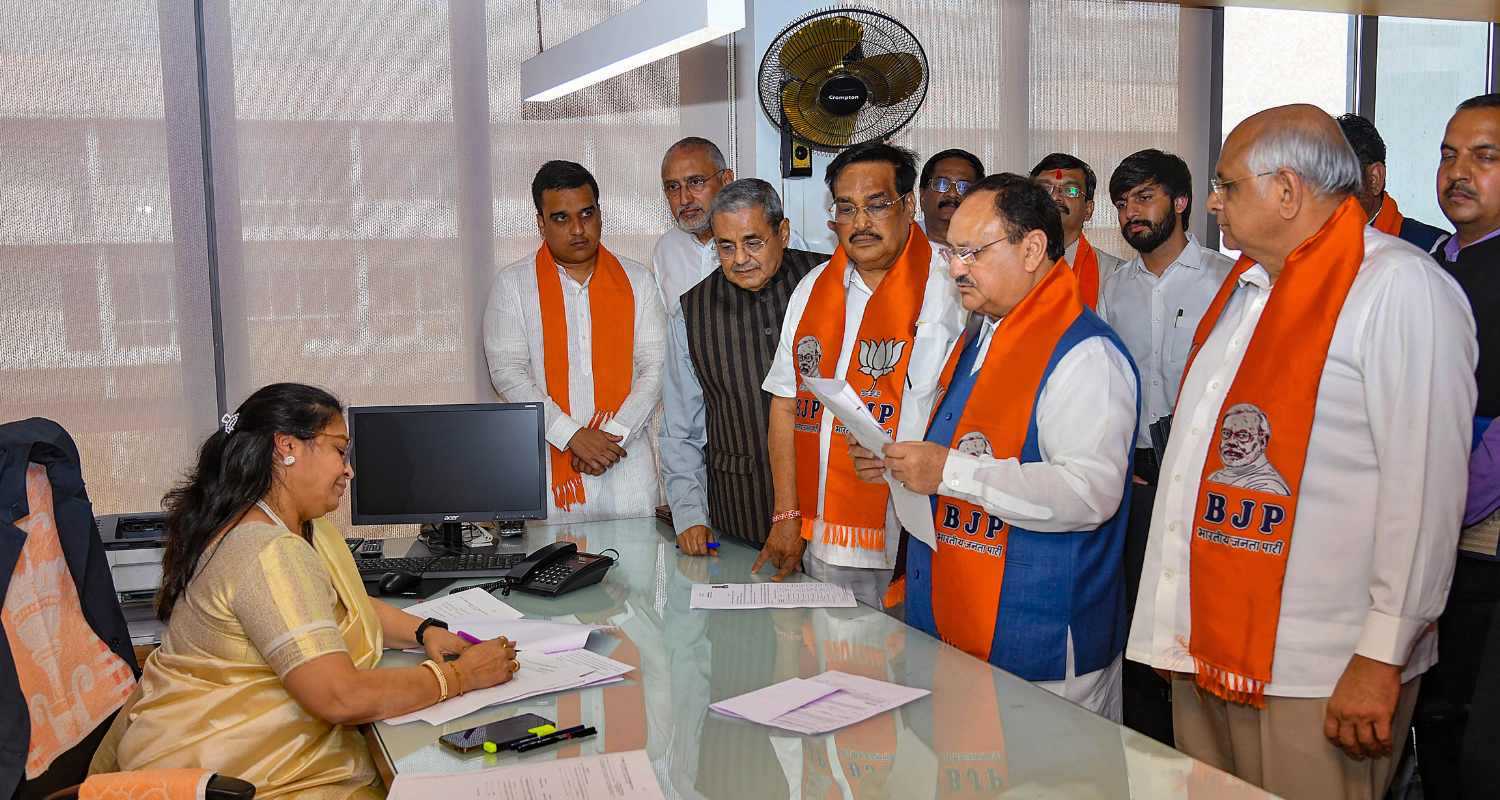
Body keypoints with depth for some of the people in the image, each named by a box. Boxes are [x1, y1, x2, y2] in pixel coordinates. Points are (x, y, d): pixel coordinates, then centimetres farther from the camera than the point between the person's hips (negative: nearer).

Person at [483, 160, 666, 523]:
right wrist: (573, 435, -14)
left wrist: (614, 435, -11)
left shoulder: (636, 280, 8)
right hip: (548, 474, -1)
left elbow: (655, 367, 2)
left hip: (626, 465, 2)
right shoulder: (512, 284, 3)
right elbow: (507, 372, -5)